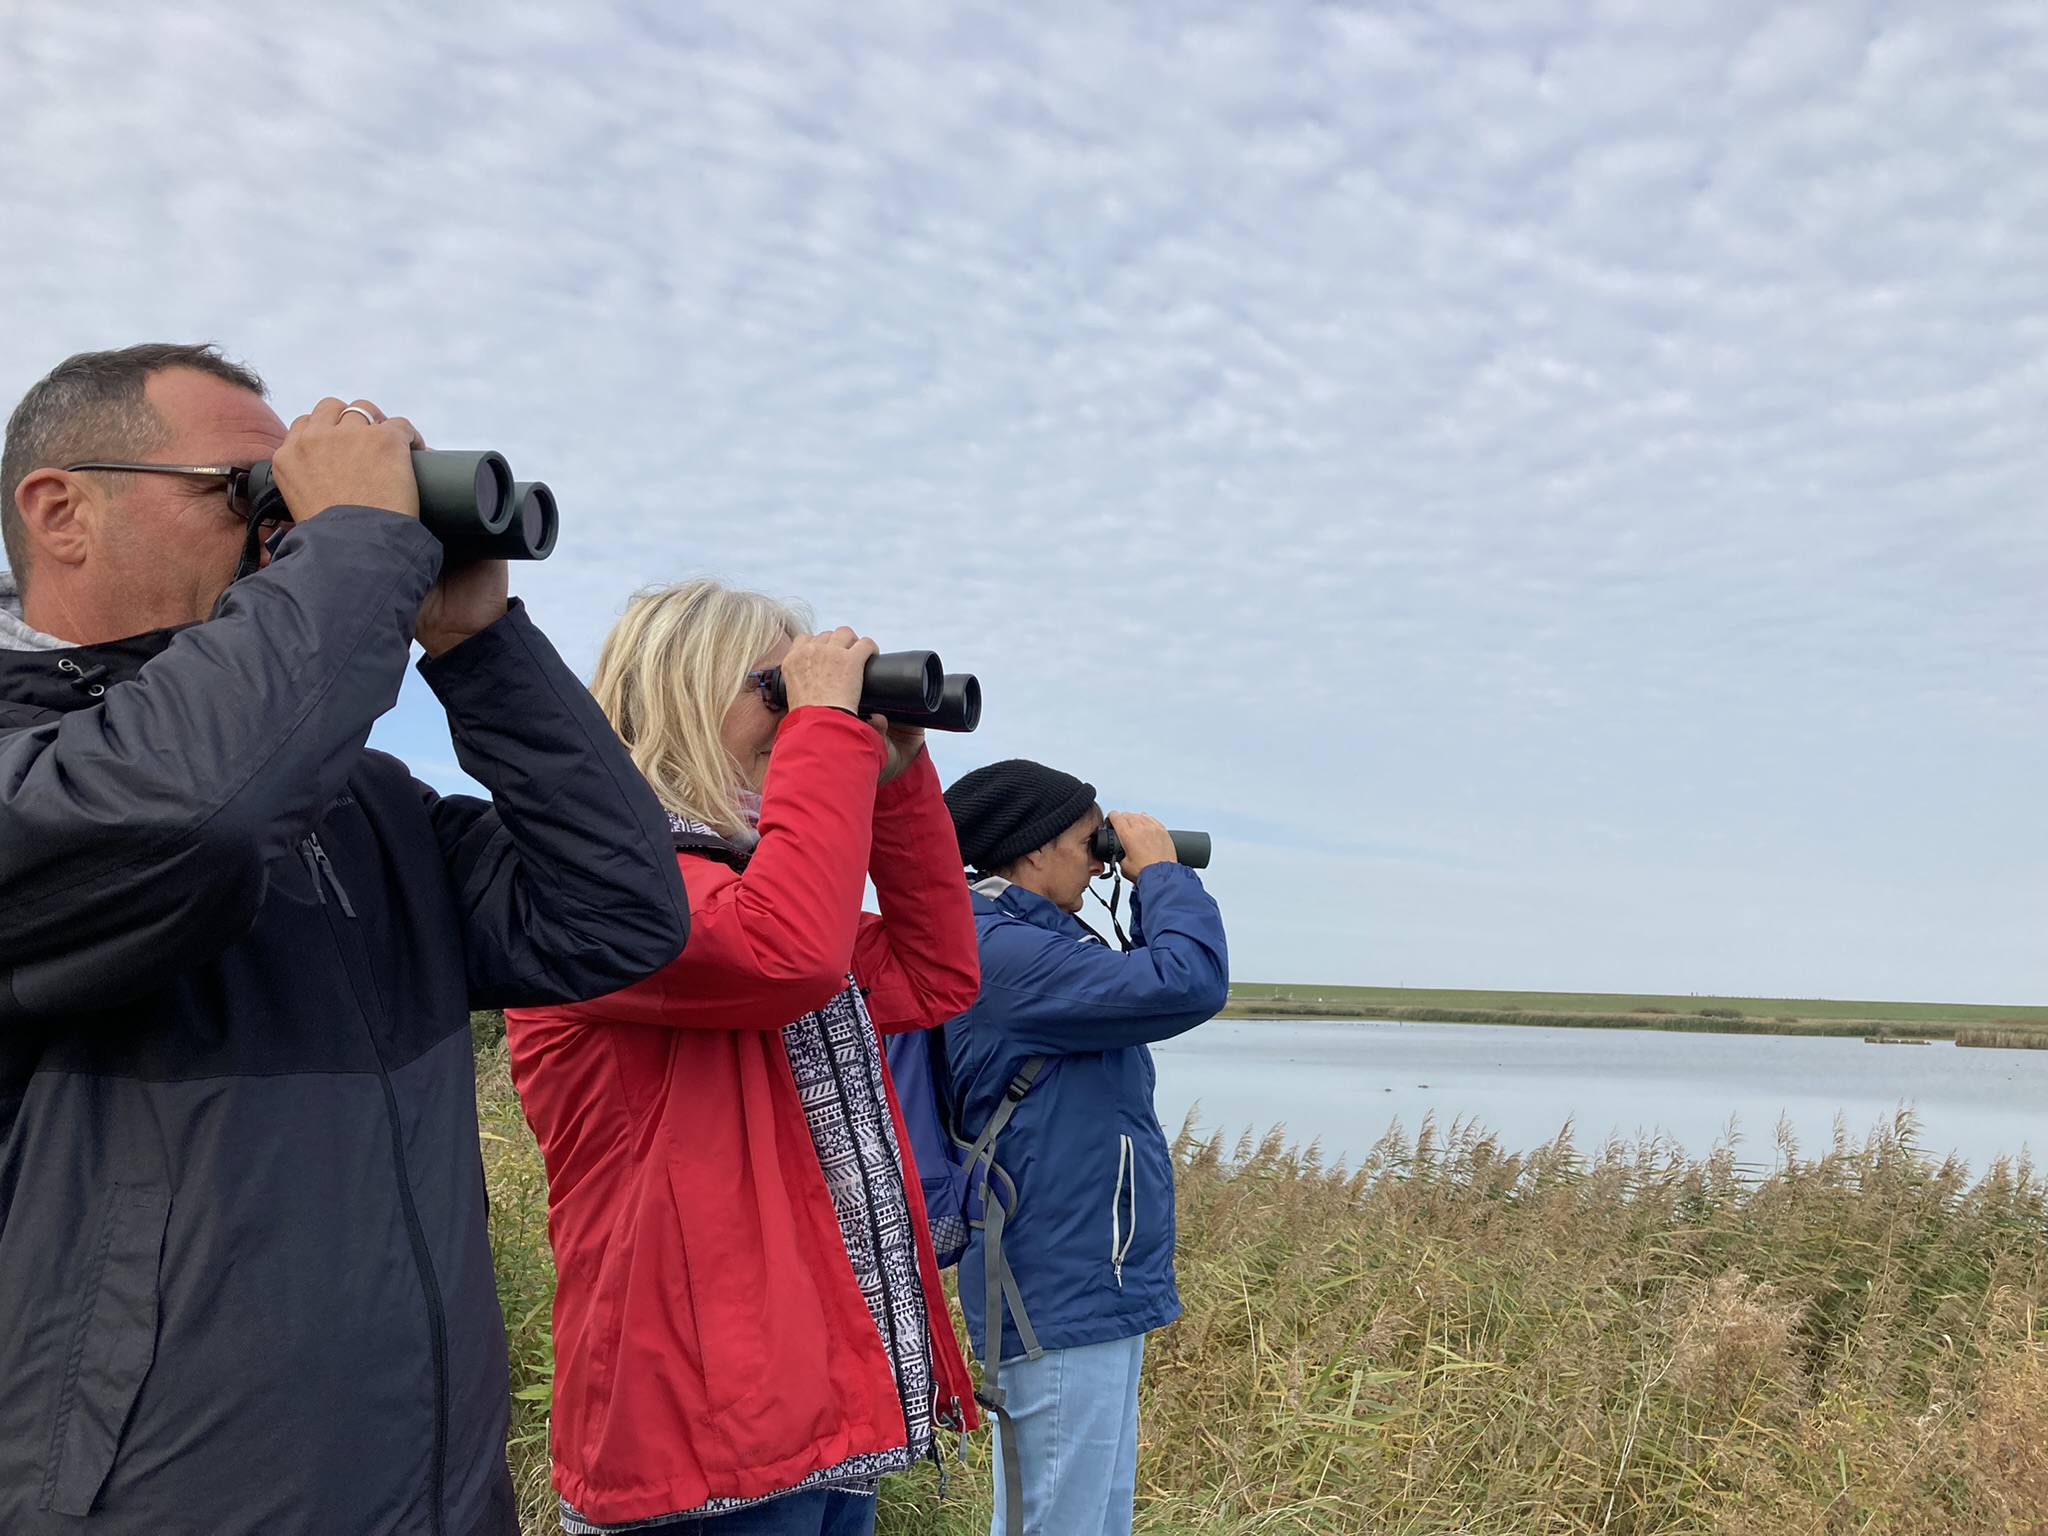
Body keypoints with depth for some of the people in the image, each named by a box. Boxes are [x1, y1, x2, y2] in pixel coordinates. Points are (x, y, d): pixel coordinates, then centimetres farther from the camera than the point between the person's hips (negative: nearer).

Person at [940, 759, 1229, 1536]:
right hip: (1062, 1303, -11)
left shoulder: (1018, 940, 13)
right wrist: (1162, 871, -11)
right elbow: (1189, 984, -25)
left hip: (1082, 1289, 11)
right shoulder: (1001, 952, -20)